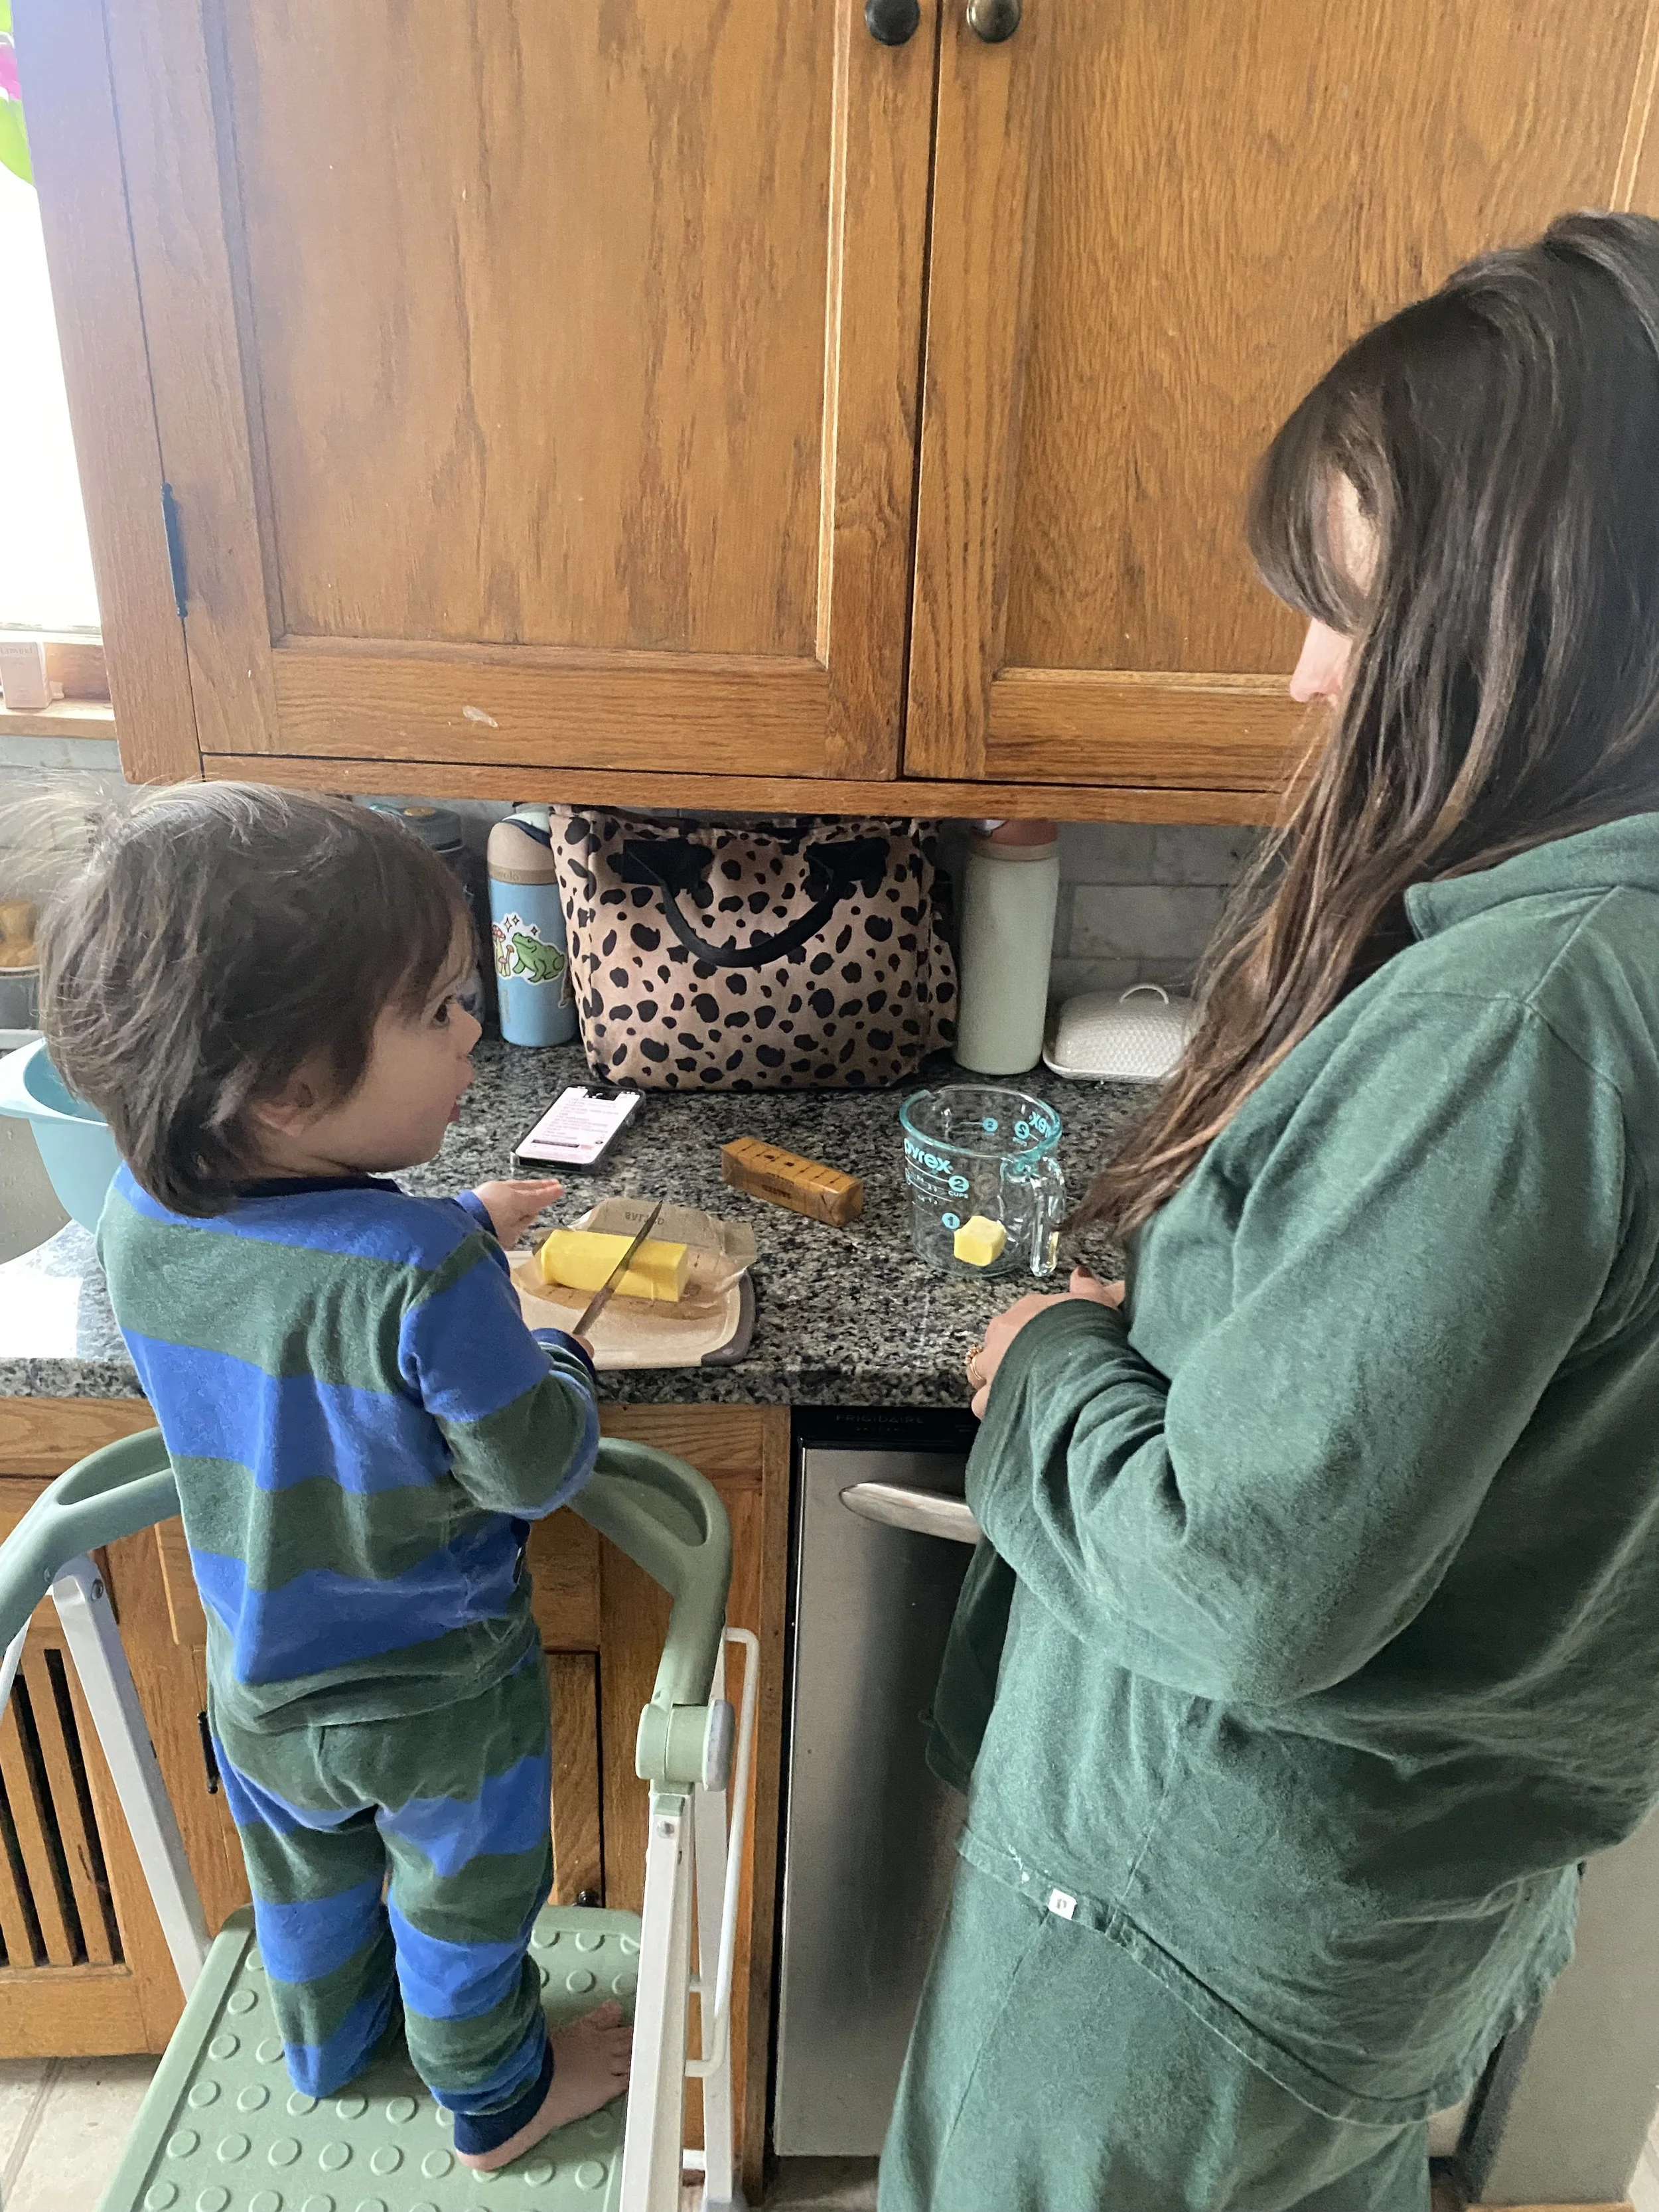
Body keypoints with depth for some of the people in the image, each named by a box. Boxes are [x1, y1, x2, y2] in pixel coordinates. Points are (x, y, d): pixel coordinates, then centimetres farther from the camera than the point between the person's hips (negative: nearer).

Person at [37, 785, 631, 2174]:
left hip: (259, 1679, 5)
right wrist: (559, 1363, -8)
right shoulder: (424, 1274, -39)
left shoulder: (142, 1222, -19)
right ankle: (496, 2101, 51)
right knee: (461, 1902, 24)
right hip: (436, 1693, -5)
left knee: (309, 1882, 33)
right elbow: (534, 1471, -27)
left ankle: (327, 2050, 61)